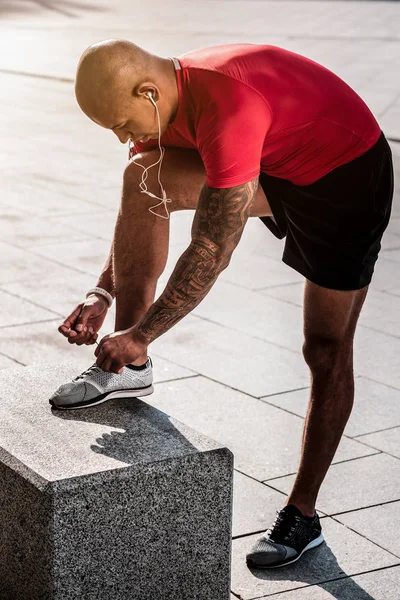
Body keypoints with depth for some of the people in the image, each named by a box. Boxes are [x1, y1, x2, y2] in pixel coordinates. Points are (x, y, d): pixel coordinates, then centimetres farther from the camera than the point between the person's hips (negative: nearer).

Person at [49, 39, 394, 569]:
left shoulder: (228, 108, -36)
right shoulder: (157, 102, -8)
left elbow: (212, 252, -34)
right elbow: (139, 215, 4)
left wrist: (142, 334, -28)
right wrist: (103, 295, -7)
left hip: (349, 175, -7)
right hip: (273, 169, 7)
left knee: (327, 352, -2)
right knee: (144, 177, -16)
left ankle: (303, 515, 12)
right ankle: (130, 367, -9)